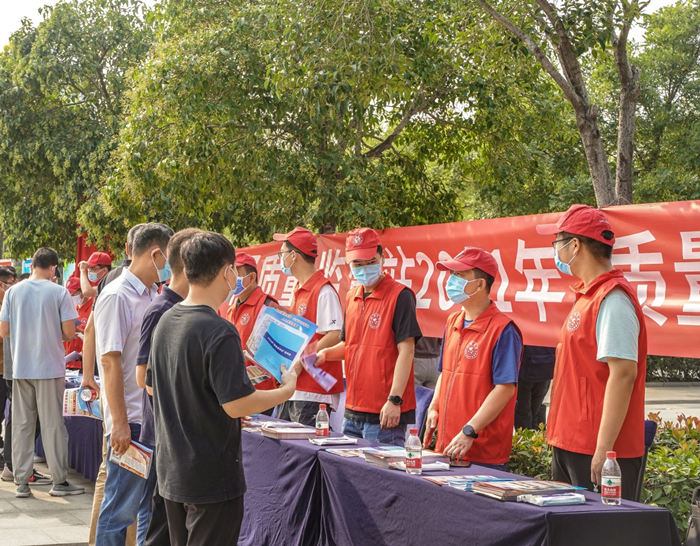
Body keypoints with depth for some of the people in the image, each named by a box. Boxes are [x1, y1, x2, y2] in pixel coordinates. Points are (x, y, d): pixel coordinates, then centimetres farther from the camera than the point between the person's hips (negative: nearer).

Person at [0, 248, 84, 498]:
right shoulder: (59, 292, -7)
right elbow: (69, 332, -9)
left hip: (21, 367, 3)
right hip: (50, 367, -2)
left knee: (22, 424, 9)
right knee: (53, 425, 4)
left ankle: (21, 483, 10)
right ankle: (60, 481, 8)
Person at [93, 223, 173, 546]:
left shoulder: (153, 296, 12)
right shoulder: (116, 297, -13)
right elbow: (110, 362, -17)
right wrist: (120, 423, -19)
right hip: (131, 421, -8)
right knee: (121, 508, -1)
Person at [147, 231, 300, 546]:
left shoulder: (166, 322, 5)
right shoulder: (219, 332, -21)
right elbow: (237, 404, -24)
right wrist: (287, 390, -9)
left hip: (171, 470, 8)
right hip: (211, 477, -8)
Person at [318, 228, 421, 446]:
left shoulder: (399, 296, -10)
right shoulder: (351, 298, 13)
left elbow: (406, 350, -15)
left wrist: (394, 400, -20)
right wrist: (326, 353, 2)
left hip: (385, 413, -7)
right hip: (353, 410, 8)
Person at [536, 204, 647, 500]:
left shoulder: (612, 300, -15)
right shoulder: (588, 295, 16)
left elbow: (623, 374, -21)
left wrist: (603, 450, -23)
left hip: (596, 451, -10)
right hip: (571, 444, 10)